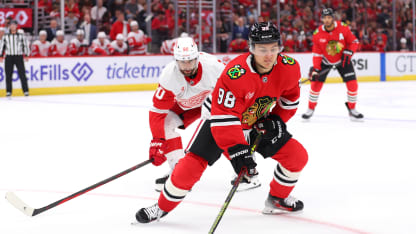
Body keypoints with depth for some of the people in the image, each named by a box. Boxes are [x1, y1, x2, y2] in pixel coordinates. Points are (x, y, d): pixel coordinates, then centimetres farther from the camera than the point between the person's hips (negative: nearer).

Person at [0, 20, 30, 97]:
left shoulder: (21, 36, 5)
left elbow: (25, 45, 6)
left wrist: (26, 55, -3)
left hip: (19, 57, -1)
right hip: (8, 57, 1)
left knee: (22, 74, -6)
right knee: (8, 75, 1)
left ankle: (26, 91, -2)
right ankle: (8, 91, 8)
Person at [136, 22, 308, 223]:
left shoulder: (289, 68, -19)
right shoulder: (235, 74, -37)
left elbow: (290, 97, 4)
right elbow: (224, 118, -36)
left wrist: (277, 119, -7)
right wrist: (237, 151, -41)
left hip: (258, 122, 5)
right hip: (219, 121, -5)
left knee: (297, 156, -3)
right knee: (192, 164, -18)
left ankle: (277, 200, 21)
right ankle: (162, 207, 5)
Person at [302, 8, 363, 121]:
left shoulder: (343, 28, -21)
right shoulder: (318, 33, -18)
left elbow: (354, 42, -9)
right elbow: (316, 53, -12)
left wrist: (348, 52, -24)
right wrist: (315, 69, -20)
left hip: (342, 59, 0)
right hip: (325, 60, 0)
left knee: (352, 84, -10)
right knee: (316, 83, -8)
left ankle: (352, 109, 9)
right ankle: (310, 109, 10)